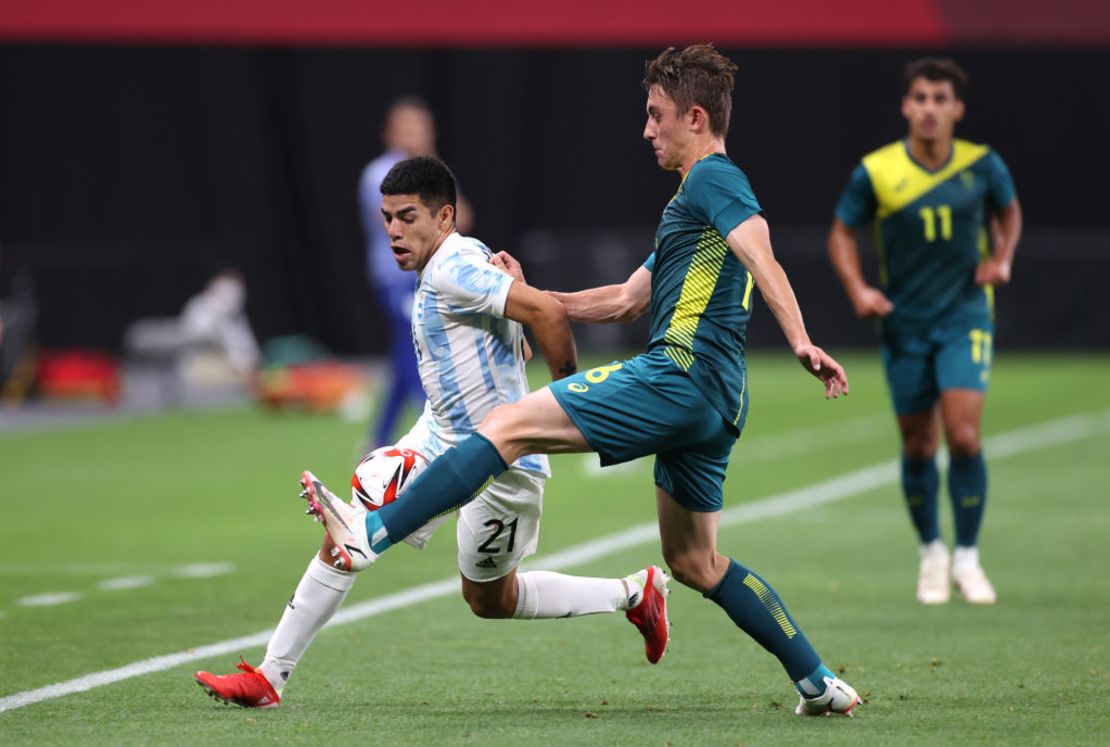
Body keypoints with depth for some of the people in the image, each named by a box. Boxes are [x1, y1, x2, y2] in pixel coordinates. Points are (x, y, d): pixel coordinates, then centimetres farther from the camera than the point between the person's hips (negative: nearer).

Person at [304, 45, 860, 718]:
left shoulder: (712, 178, -4)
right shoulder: (695, 199, 27)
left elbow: (760, 254, -22)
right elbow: (628, 299, 34)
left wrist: (801, 341, -37)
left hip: (679, 375, -10)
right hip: (713, 406, 10)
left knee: (509, 425, -12)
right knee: (694, 562, 16)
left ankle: (373, 533, -19)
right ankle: (819, 682, 16)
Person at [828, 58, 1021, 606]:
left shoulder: (982, 166, -5)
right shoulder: (875, 173, -8)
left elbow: (1009, 212, 15)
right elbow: (842, 233, 5)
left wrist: (1001, 258, -3)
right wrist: (857, 289, -11)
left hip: (965, 318, 0)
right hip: (903, 324, 1)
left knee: (963, 436, -14)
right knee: (918, 446, 6)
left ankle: (967, 556, 0)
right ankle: (930, 551, 27)